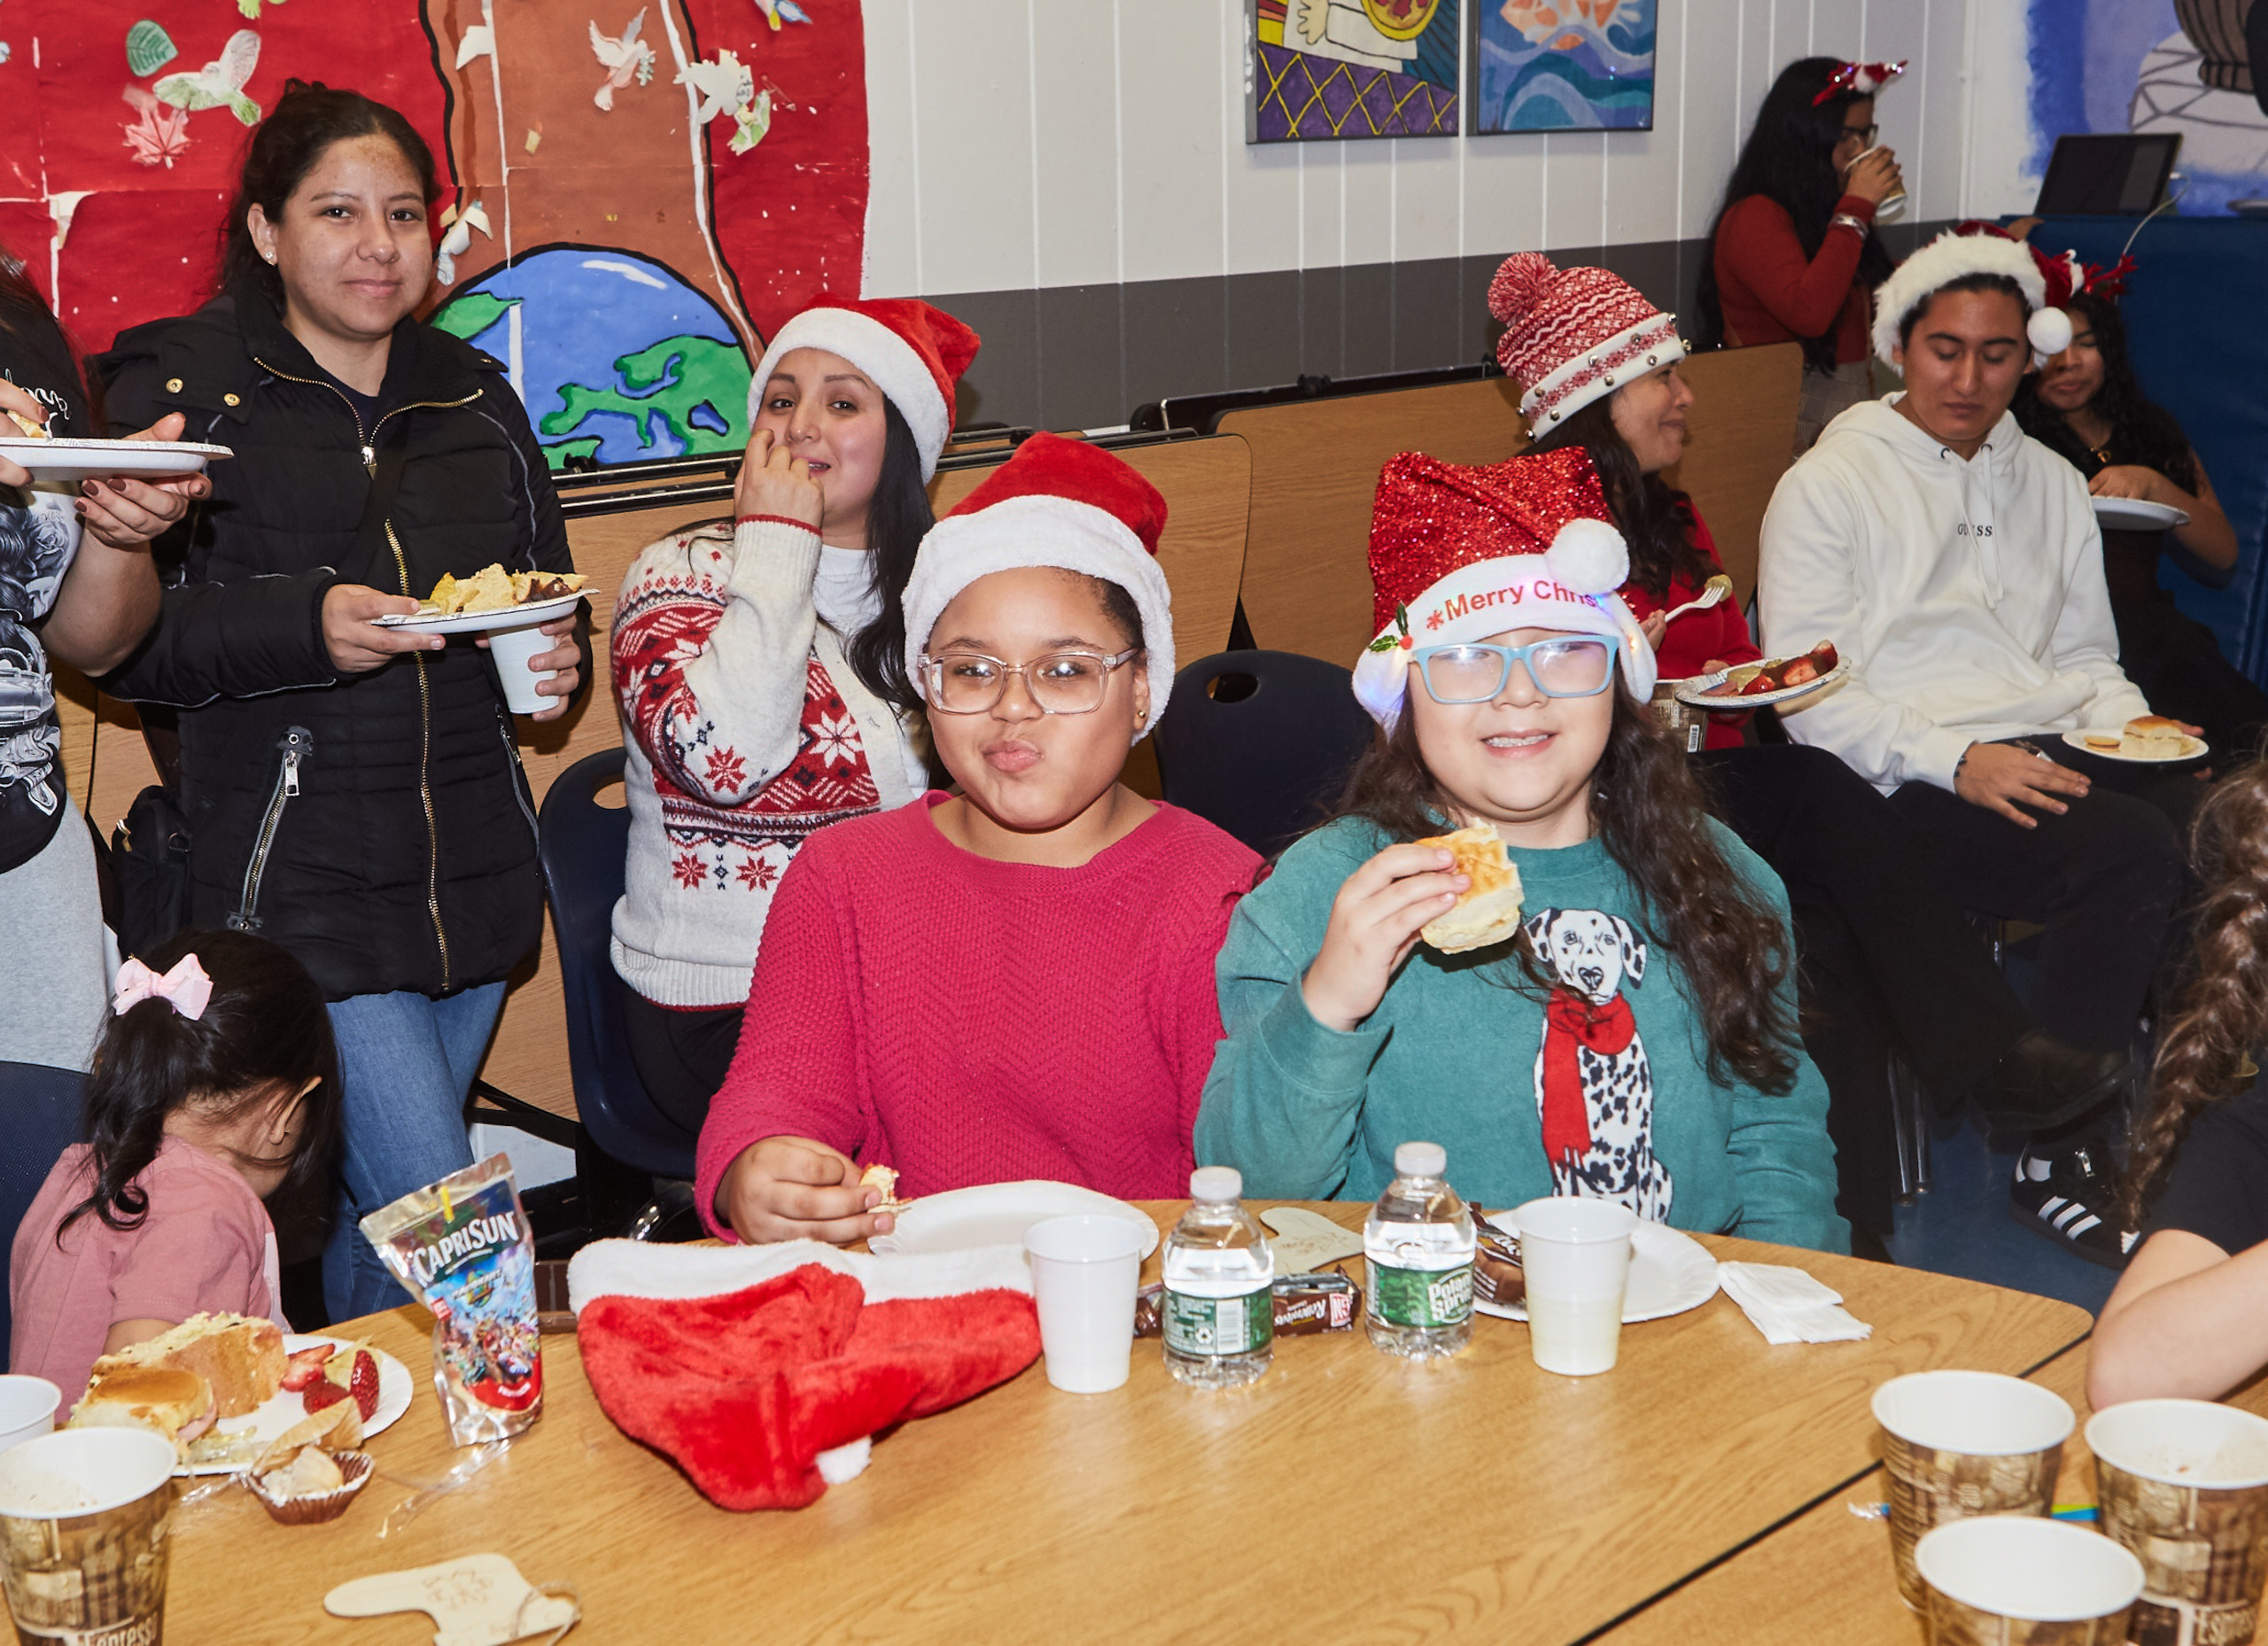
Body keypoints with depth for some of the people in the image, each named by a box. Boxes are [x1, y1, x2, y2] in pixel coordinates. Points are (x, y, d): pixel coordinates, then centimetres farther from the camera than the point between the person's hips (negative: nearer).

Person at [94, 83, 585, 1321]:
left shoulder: (476, 399, 15)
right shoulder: (180, 384, -2)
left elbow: (551, 597, 25)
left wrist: (558, 661, 2)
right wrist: (301, 628, -21)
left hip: (475, 879, 5)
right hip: (295, 879, -5)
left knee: (375, 1203, 15)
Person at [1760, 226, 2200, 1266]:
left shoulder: (2052, 483, 24)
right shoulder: (1830, 485, 4)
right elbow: (1810, 700, -4)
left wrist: (2129, 726, 3)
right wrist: (1956, 760, -17)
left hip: (2054, 752, 6)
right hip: (1914, 790, -5)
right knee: (2133, 852, -32)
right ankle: (2056, 1152, -20)